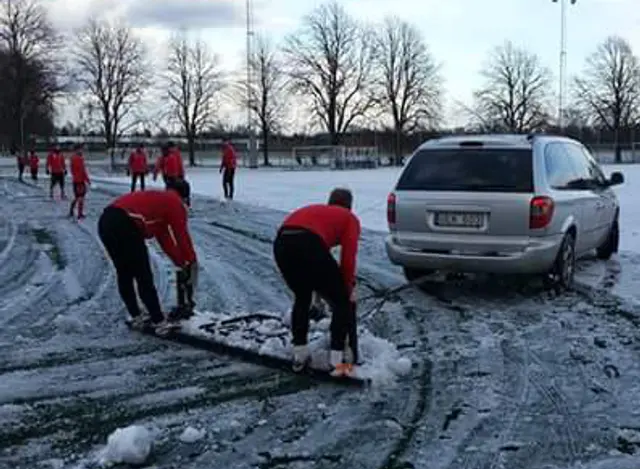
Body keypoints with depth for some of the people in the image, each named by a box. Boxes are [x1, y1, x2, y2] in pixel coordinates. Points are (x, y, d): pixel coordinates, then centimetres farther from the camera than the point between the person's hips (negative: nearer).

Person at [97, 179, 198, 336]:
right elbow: (182, 235, 9)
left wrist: (180, 262, 40)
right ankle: (159, 322, 10)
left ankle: (136, 318, 32)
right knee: (144, 278, 2)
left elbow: (164, 237, 37)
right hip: (125, 226, -9)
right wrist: (191, 262, 21)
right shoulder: (175, 202, 11)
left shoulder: (158, 198, 34)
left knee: (124, 274, 22)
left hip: (105, 220, 9)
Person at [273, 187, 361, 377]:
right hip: (309, 245, -6)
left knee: (302, 298, 30)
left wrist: (318, 285, 53)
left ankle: (299, 355, 31)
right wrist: (348, 289, 25)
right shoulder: (350, 218, 25)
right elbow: (348, 259, 10)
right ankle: (337, 360, 11)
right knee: (342, 301, 15)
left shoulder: (314, 210, 41)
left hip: (281, 243, 6)